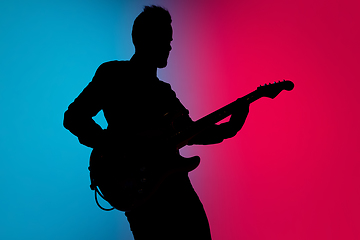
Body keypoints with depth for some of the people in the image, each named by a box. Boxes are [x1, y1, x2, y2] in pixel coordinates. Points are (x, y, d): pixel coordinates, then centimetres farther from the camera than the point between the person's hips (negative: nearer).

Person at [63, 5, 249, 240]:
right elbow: (73, 117, -7)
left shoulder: (163, 90, 22)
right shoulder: (113, 74, 2)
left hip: (174, 183, 7)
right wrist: (124, 146, -17)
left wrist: (229, 128, 6)